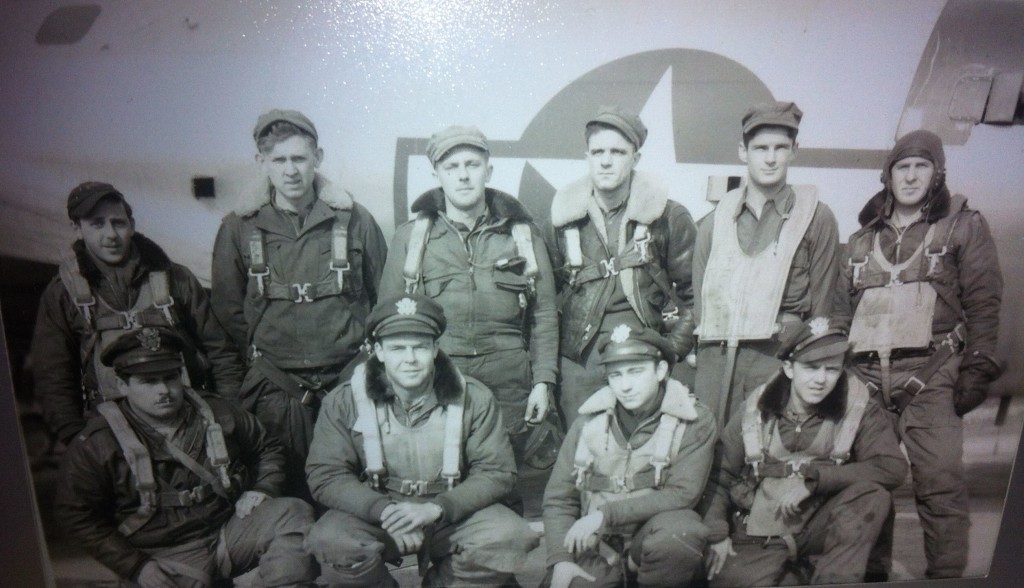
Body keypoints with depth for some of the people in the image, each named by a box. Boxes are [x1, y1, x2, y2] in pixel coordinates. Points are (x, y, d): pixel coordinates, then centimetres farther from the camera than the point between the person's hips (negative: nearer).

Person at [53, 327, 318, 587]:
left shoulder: (218, 416, 4)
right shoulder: (96, 444, -4)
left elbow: (268, 448, 18)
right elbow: (77, 515, -2)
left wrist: (263, 489, -1)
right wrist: (136, 566, -8)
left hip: (231, 530, 3)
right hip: (167, 557, -3)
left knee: (294, 512, -17)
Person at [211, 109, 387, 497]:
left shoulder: (353, 219, 1)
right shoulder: (239, 227, 2)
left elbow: (384, 295, 7)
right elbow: (228, 309, 11)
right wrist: (262, 358, 7)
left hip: (348, 381, 0)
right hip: (275, 388, 1)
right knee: (287, 491, 4)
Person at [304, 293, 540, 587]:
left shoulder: (474, 398, -6)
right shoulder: (344, 401, -6)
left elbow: (497, 472, -6)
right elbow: (325, 475, -8)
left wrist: (435, 509, -21)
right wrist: (384, 511, -24)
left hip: (453, 514, 1)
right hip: (375, 513, 0)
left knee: (510, 537, -24)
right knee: (329, 543, -30)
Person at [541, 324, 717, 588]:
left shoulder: (695, 421, -5)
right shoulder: (589, 420, 1)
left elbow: (682, 494, -14)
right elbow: (559, 498, 4)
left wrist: (607, 514, -18)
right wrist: (560, 559, -10)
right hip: (596, 545, 2)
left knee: (680, 531, -34)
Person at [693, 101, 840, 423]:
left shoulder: (816, 218, 6)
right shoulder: (715, 221, 14)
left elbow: (821, 303, 5)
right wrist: (701, 353, 6)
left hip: (779, 355, -2)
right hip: (717, 357, 2)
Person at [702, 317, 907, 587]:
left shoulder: (858, 408, -6)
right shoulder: (756, 410, -5)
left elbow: (892, 467, -18)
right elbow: (719, 475, 3)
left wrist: (813, 479, -21)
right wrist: (717, 534, -5)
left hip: (820, 527, 0)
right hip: (759, 536, 0)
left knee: (873, 494, -25)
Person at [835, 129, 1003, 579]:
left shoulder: (964, 225, 10)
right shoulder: (864, 238, 20)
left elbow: (983, 303, 1)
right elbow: (843, 307, 18)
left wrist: (977, 369, -8)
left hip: (930, 374, -3)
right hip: (866, 374, 3)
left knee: (940, 483, -12)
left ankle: (947, 573, -1)